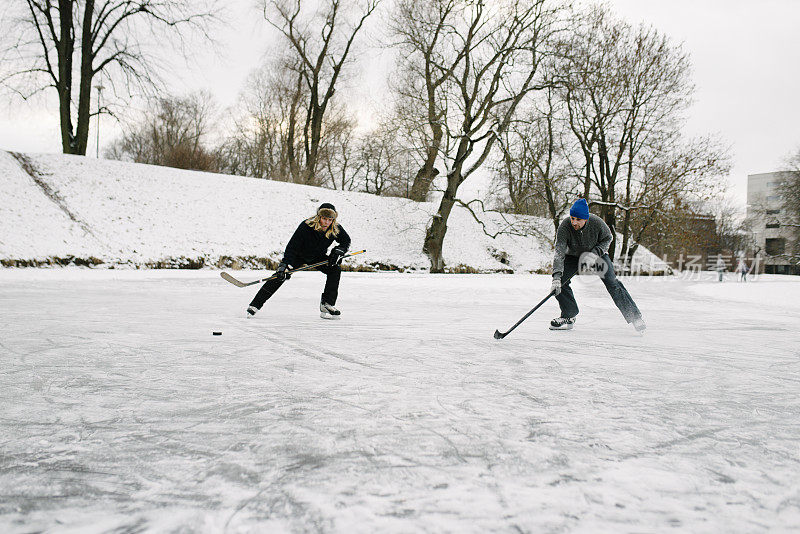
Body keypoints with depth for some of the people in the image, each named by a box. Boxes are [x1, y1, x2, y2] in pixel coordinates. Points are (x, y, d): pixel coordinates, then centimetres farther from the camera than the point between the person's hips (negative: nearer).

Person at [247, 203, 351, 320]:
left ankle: (327, 304, -10)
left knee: (335, 269, -18)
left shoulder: (336, 229, -23)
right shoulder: (306, 226, -33)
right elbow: (291, 247, -32)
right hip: (298, 255, -3)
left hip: (318, 257, 3)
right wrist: (285, 265, -40)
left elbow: (346, 241, -5)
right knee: (280, 276, -16)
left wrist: (338, 251, -24)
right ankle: (255, 305, -7)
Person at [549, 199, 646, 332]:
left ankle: (634, 316, -1)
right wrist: (556, 276, -47)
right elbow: (559, 253, -36)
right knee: (560, 281, -16)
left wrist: (595, 253, -26)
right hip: (573, 255, 1)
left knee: (612, 284, -12)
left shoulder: (597, 223, -30)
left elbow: (607, 238, -9)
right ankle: (568, 316, 1)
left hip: (597, 253, -1)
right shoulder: (564, 227, -31)